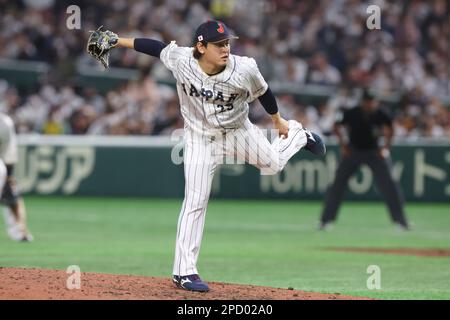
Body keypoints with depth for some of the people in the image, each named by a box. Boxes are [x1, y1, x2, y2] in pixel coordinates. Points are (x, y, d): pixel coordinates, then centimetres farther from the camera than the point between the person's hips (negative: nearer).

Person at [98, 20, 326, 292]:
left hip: (238, 132, 1)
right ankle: (184, 271, 3)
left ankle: (297, 135, 49)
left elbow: (263, 92, -8)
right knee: (195, 201, -5)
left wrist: (278, 121, 8)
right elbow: (155, 47, -8)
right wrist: (118, 41, -7)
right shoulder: (180, 60, -26)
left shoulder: (244, 69, -28)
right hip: (200, 139, -1)